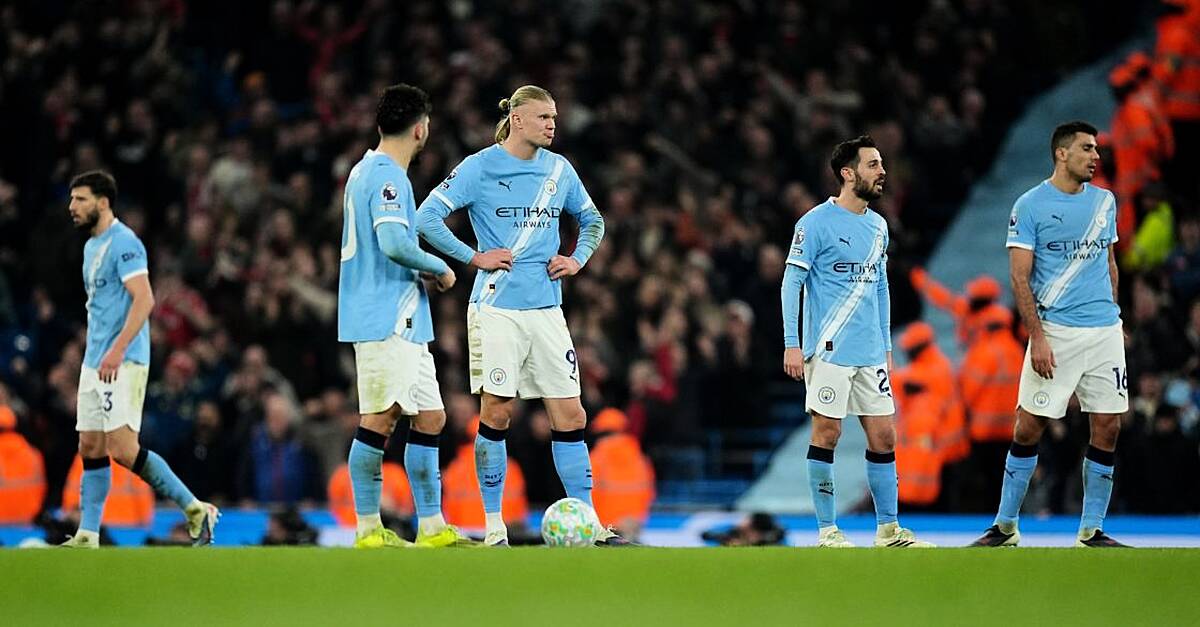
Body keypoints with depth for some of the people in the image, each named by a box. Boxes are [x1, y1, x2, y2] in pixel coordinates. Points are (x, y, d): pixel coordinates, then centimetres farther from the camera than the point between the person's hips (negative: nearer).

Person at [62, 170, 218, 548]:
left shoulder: (123, 243, -12)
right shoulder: (92, 246, 18)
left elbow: (144, 299, -21)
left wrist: (117, 350, -28)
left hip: (124, 362, -10)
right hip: (94, 362, 10)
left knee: (123, 449, -15)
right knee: (91, 448, 5)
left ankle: (195, 510, -6)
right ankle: (87, 536, 6)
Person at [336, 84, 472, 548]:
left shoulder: (365, 171, 18)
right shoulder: (388, 177, -13)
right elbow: (394, 244, -25)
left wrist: (421, 273, 16)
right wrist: (439, 269, -10)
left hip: (403, 323, 10)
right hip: (386, 321, -10)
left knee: (430, 417, 10)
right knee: (379, 419, -8)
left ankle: (432, 528, 11)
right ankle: (368, 529, -6)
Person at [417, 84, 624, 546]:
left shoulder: (559, 169, 10)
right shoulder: (480, 167, -4)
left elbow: (592, 220, 25)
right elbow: (427, 218, -8)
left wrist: (577, 259, 8)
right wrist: (475, 257, -11)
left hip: (546, 309, 4)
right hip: (497, 308, -4)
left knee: (570, 416, 1)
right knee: (497, 412, -3)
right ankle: (494, 526, 5)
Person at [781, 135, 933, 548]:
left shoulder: (877, 227, 14)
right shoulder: (817, 223, -7)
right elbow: (791, 283, -8)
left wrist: (886, 345, 19)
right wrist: (792, 344, -13)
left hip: (870, 354, 7)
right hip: (829, 350, -7)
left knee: (883, 436, 5)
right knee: (827, 434, -4)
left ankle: (888, 530, 12)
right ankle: (827, 531, 3)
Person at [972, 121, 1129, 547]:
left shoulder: (1104, 201, 12)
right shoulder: (1030, 205, -4)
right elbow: (1020, 277, -8)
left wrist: (1115, 316, 15)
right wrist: (1037, 336, -15)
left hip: (1105, 331, 5)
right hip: (1055, 332, -5)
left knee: (1107, 428, 1)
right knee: (1029, 427, -4)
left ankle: (1091, 532, 9)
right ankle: (1005, 527, 7)